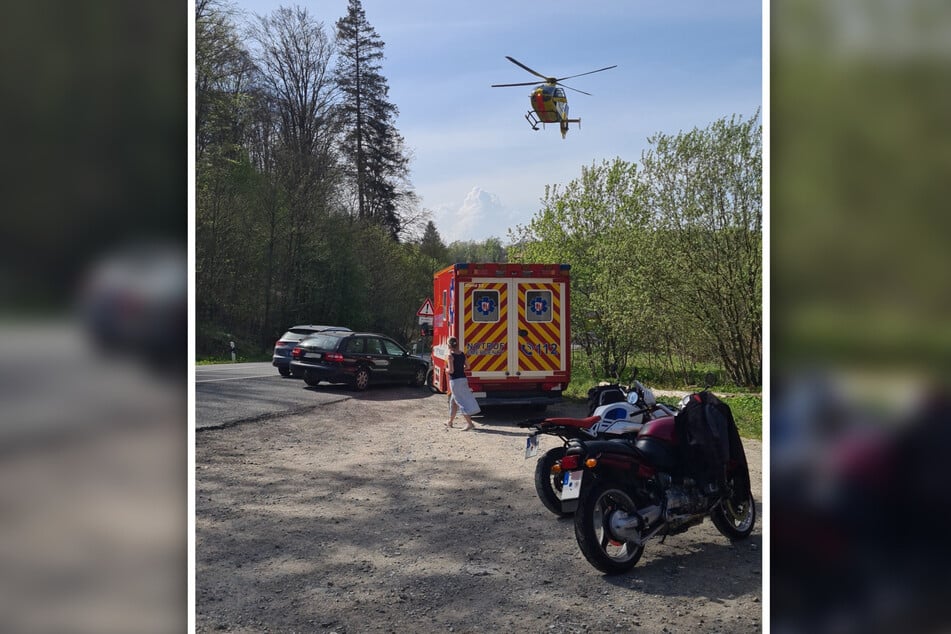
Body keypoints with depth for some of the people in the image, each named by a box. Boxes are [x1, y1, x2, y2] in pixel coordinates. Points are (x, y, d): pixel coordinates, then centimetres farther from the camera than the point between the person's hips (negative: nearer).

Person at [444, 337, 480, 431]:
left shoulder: (450, 356, -14)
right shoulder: (462, 354, 6)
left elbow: (451, 370, -19)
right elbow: (467, 366, 14)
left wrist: (446, 369, 1)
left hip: (455, 381, -7)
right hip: (463, 379, 8)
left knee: (461, 402, -6)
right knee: (453, 401, 21)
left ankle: (469, 423, -11)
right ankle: (450, 421, 32)